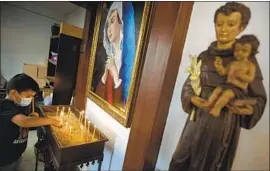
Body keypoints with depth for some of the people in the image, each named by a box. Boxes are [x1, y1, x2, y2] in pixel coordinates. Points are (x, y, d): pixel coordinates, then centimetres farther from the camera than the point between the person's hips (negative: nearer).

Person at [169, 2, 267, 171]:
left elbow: (259, 97, -1)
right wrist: (193, 99, -14)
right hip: (197, 120, 3)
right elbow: (188, 85, 6)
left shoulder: (247, 59, -5)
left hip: (224, 124, -2)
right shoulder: (204, 56, 3)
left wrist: (250, 110, -22)